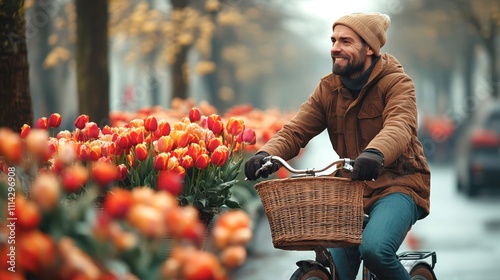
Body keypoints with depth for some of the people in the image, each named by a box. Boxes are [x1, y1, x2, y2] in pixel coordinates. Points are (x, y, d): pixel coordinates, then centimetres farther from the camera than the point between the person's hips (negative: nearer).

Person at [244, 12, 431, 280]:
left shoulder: (396, 82, -10)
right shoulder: (328, 88, 5)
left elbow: (399, 126, -29)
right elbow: (295, 131, -4)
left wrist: (375, 154, -52)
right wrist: (265, 154, -26)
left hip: (397, 185, -5)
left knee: (374, 249, -30)